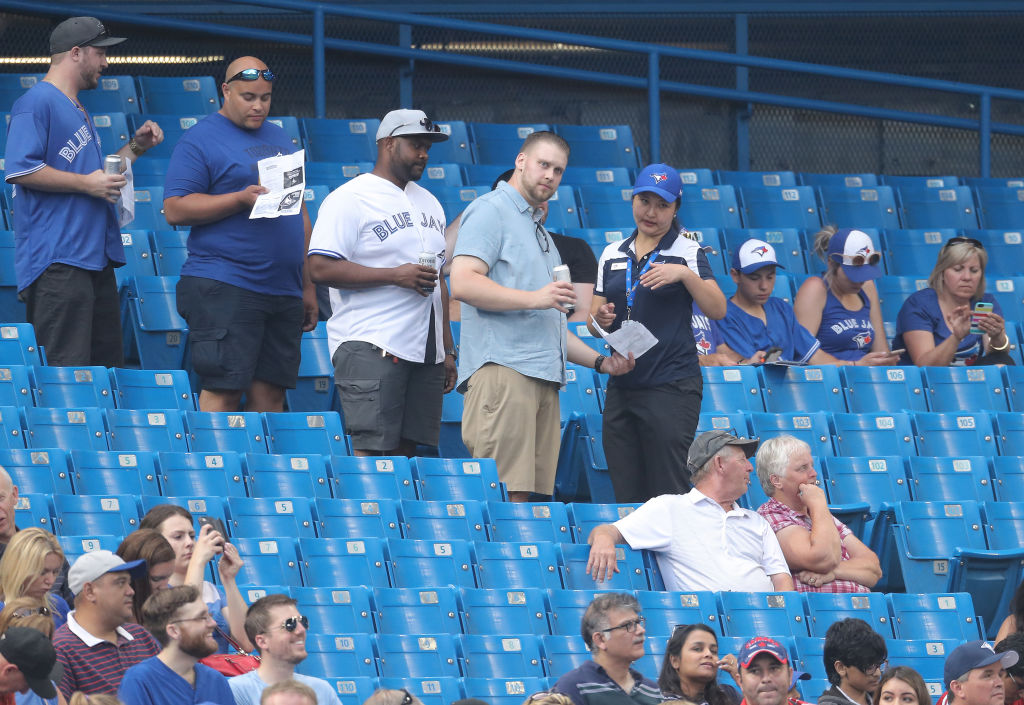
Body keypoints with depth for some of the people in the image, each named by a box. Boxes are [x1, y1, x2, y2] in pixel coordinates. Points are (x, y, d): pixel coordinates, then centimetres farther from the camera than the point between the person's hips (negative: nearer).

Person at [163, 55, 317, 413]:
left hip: (284, 290, 7)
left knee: (270, 395, 4)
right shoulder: (199, 140, -1)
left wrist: (309, 287, 21)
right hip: (224, 287, -6)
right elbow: (175, 209, -10)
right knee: (222, 391, -10)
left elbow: (300, 214, 25)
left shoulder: (280, 139, 21)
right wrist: (241, 199, -17)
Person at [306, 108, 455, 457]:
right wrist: (396, 276, -17)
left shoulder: (428, 202, 22)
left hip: (425, 350, 7)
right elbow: (321, 268, -14)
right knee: (372, 449, -15)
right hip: (372, 349, -7)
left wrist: (448, 349, 20)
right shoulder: (350, 199, -4)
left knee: (405, 450, 2)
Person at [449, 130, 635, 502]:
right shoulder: (491, 211, 2)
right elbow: (463, 283, -14)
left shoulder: (540, 231, 31)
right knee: (508, 498, -17)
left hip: (544, 380, 9)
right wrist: (534, 298, -20)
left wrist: (600, 361, 22)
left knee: (536, 497, 0)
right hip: (502, 370, -9)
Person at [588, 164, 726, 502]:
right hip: (621, 385, 5)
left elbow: (718, 310, -9)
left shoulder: (688, 251, 1)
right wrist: (599, 320, -5)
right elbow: (595, 321, 18)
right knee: (626, 496, 3)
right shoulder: (612, 255, 15)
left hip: (671, 388, -5)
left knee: (668, 492, -10)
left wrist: (685, 274, -22)